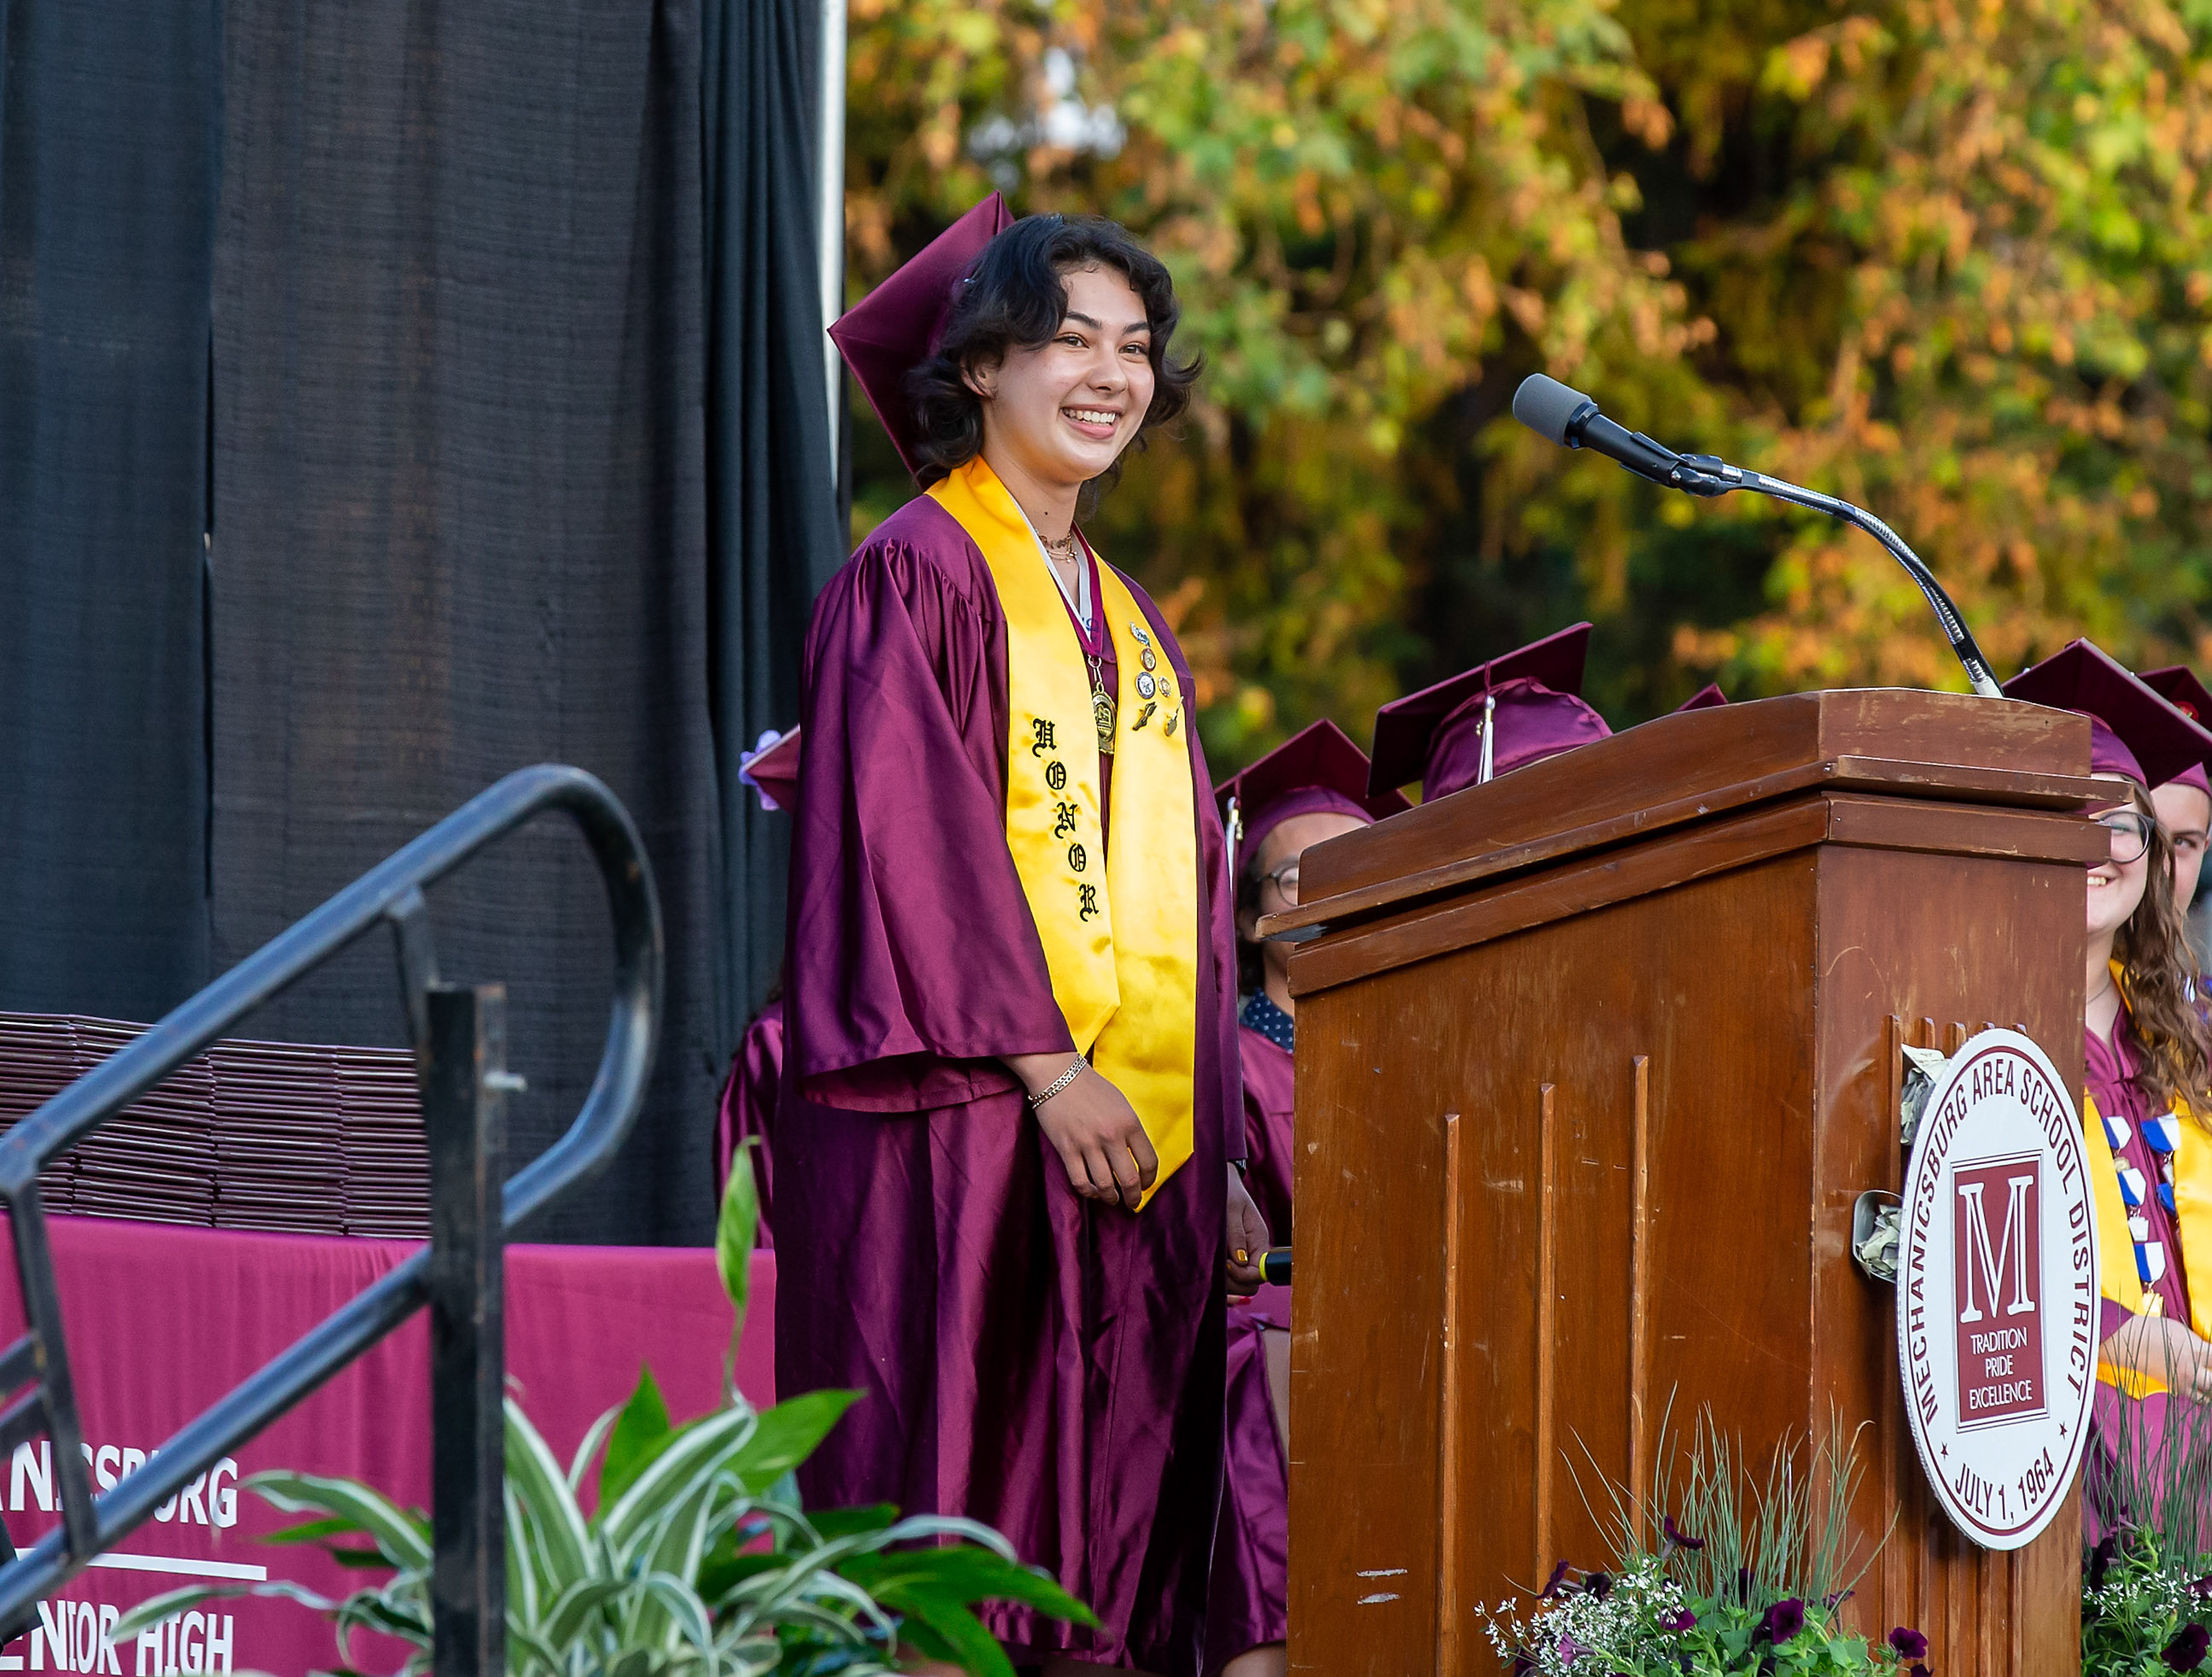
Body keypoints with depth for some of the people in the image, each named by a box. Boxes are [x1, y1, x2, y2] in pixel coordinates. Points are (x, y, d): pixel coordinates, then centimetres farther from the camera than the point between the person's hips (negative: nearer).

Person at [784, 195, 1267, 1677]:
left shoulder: (1130, 626, 21)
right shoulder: (916, 578, -1)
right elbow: (909, 840, -11)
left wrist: (1218, 1153, 12)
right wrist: (1044, 1062, -18)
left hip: (1138, 1156, 7)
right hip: (967, 1138, -7)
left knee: (1106, 1554, 2)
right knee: (962, 1513, -11)